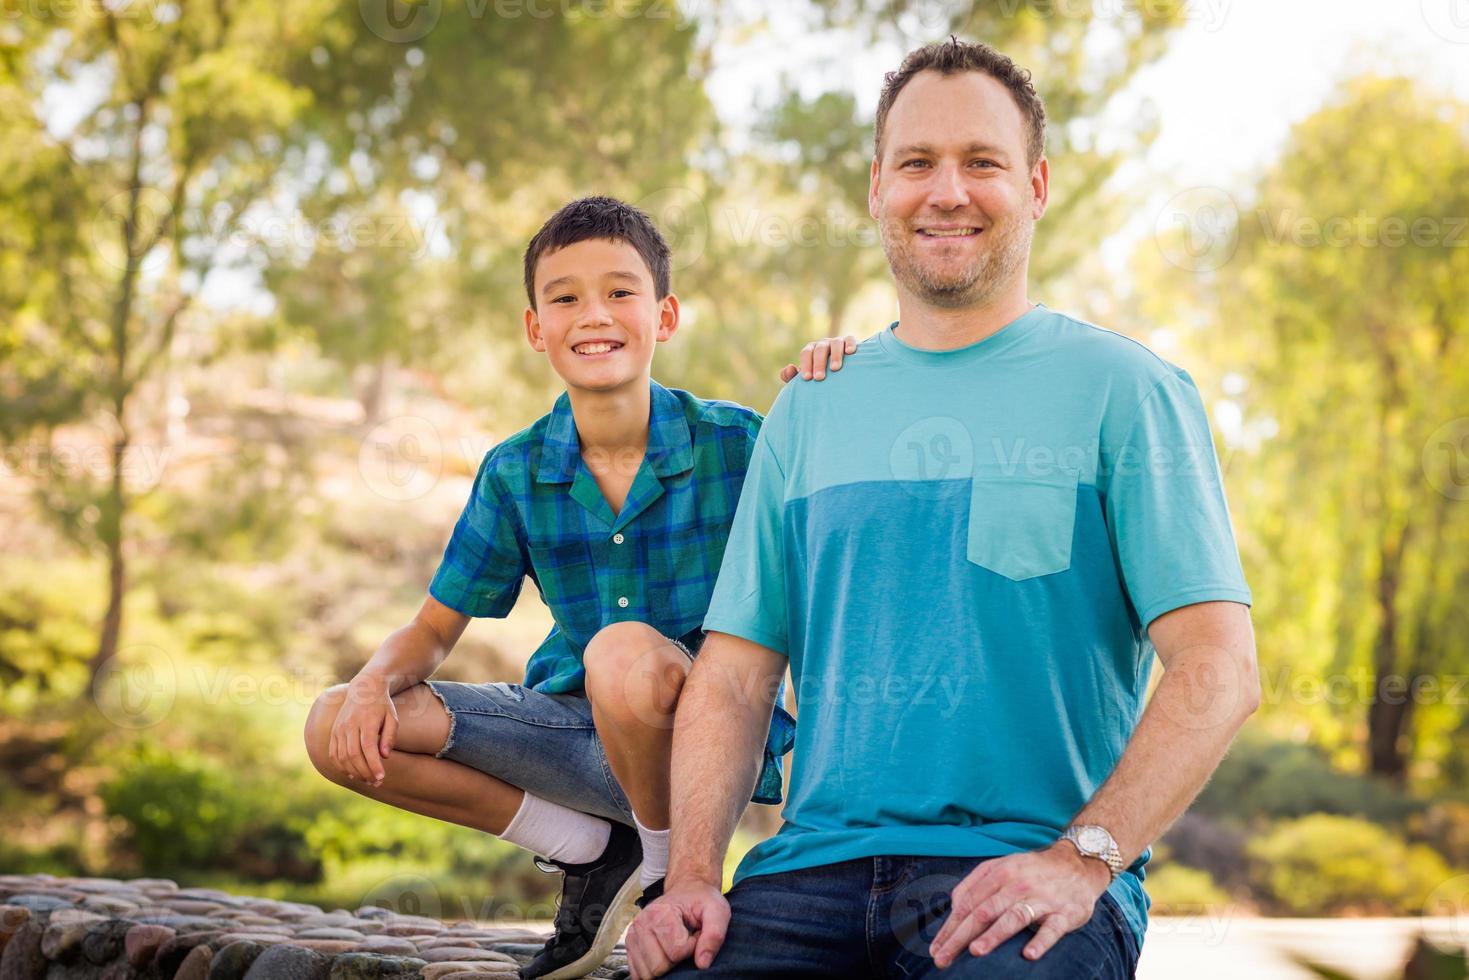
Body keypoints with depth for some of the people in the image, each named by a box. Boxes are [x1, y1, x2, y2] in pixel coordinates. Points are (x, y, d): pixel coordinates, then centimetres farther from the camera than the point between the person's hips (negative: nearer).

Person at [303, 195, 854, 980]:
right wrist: (374, 685, -16)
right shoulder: (515, 474, 0)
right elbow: (434, 629, 7)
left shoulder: (733, 442, -10)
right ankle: (595, 851, 3)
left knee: (625, 651, -38)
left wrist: (845, 383, -27)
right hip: (582, 734, 5)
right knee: (339, 731, -9)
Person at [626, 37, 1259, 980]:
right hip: (815, 862, 3)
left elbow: (1220, 670, -4)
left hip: (1032, 863, -3)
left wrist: (1082, 860, -16)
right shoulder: (807, 413, 17)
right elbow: (736, 673, 15)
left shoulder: (1124, 389, 4)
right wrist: (693, 875, -1)